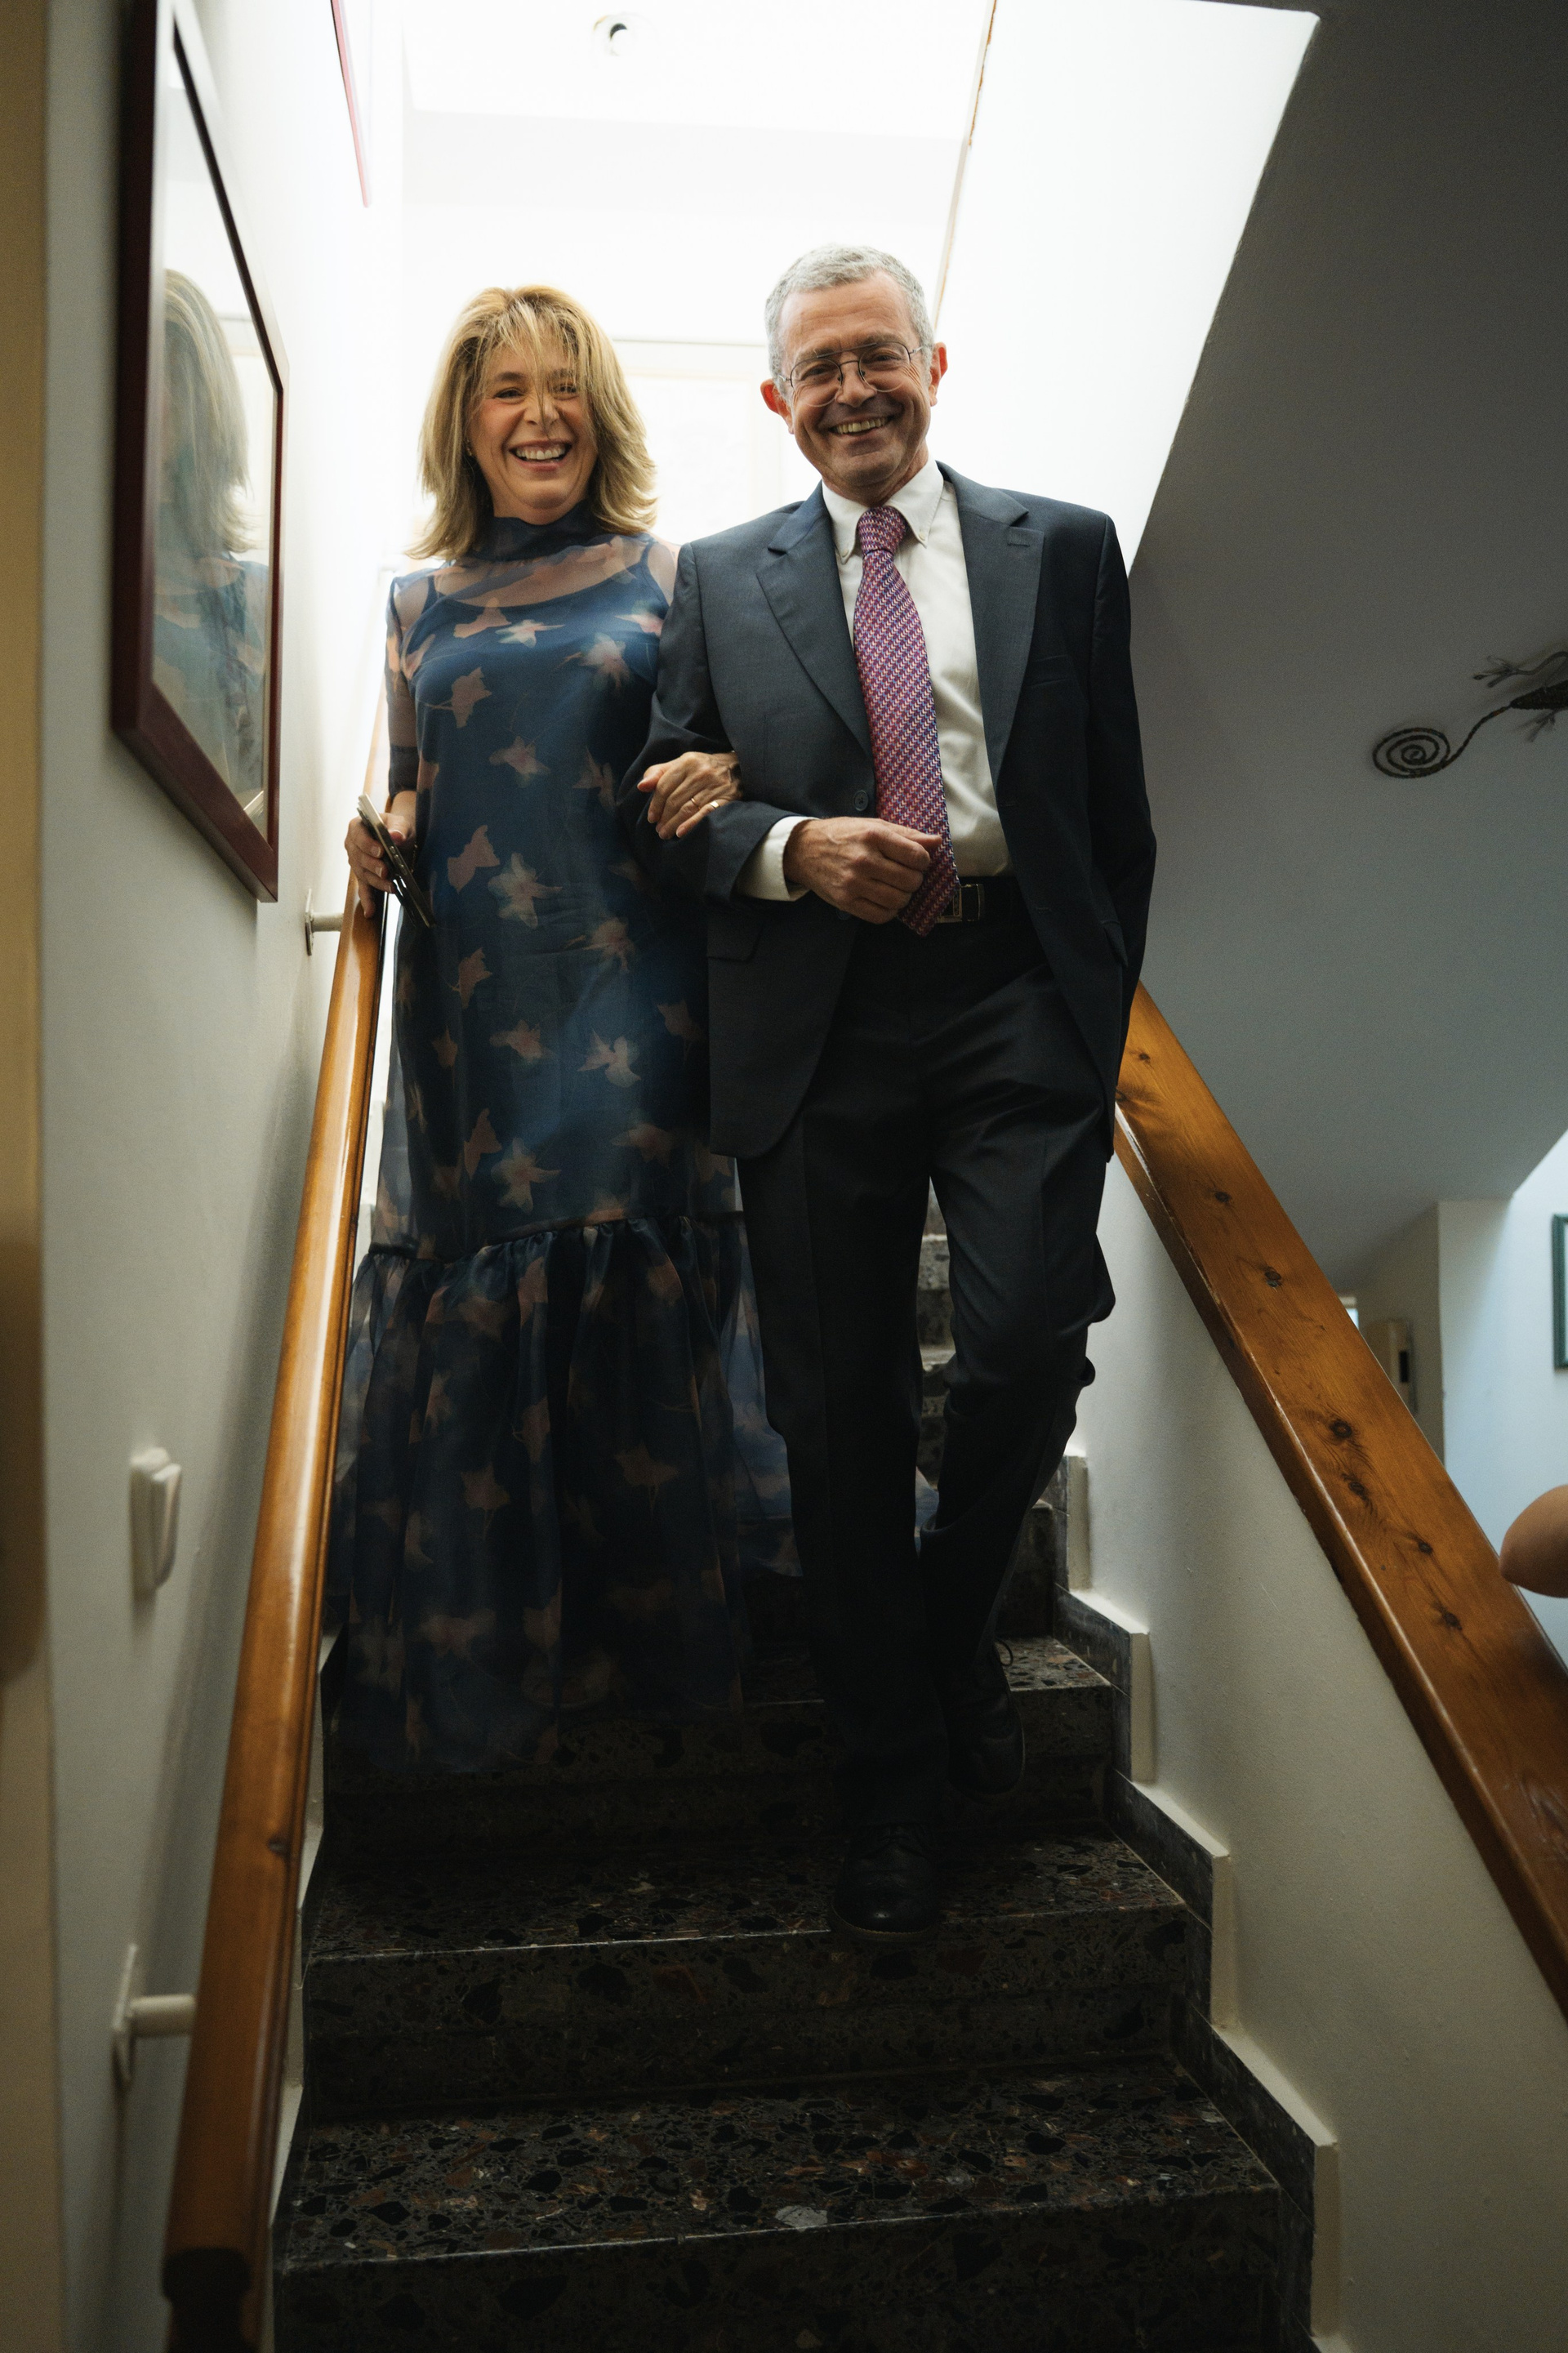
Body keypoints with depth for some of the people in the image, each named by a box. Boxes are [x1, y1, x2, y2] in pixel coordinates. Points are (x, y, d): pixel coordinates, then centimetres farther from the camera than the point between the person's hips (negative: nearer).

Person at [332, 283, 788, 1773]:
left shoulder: (668, 575, 11)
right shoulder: (421, 602, 18)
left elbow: (725, 756, 12)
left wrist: (721, 783, -11)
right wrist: (384, 840, -1)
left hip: (628, 983, -2)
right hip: (471, 995, 2)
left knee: (628, 1271, -9)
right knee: (471, 1298, -1)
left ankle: (650, 1635, 6)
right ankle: (472, 1658, 13)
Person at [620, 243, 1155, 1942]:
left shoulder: (1065, 549, 14)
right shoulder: (721, 578, 16)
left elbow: (1119, 811, 12)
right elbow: (660, 803, 11)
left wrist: (1101, 1021, 5)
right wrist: (792, 848, -9)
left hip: (1018, 1000, 0)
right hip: (817, 1026, 1)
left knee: (1027, 1345, -16)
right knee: (840, 1413, 2)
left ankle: (954, 1618, 19)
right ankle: (892, 1778, 20)